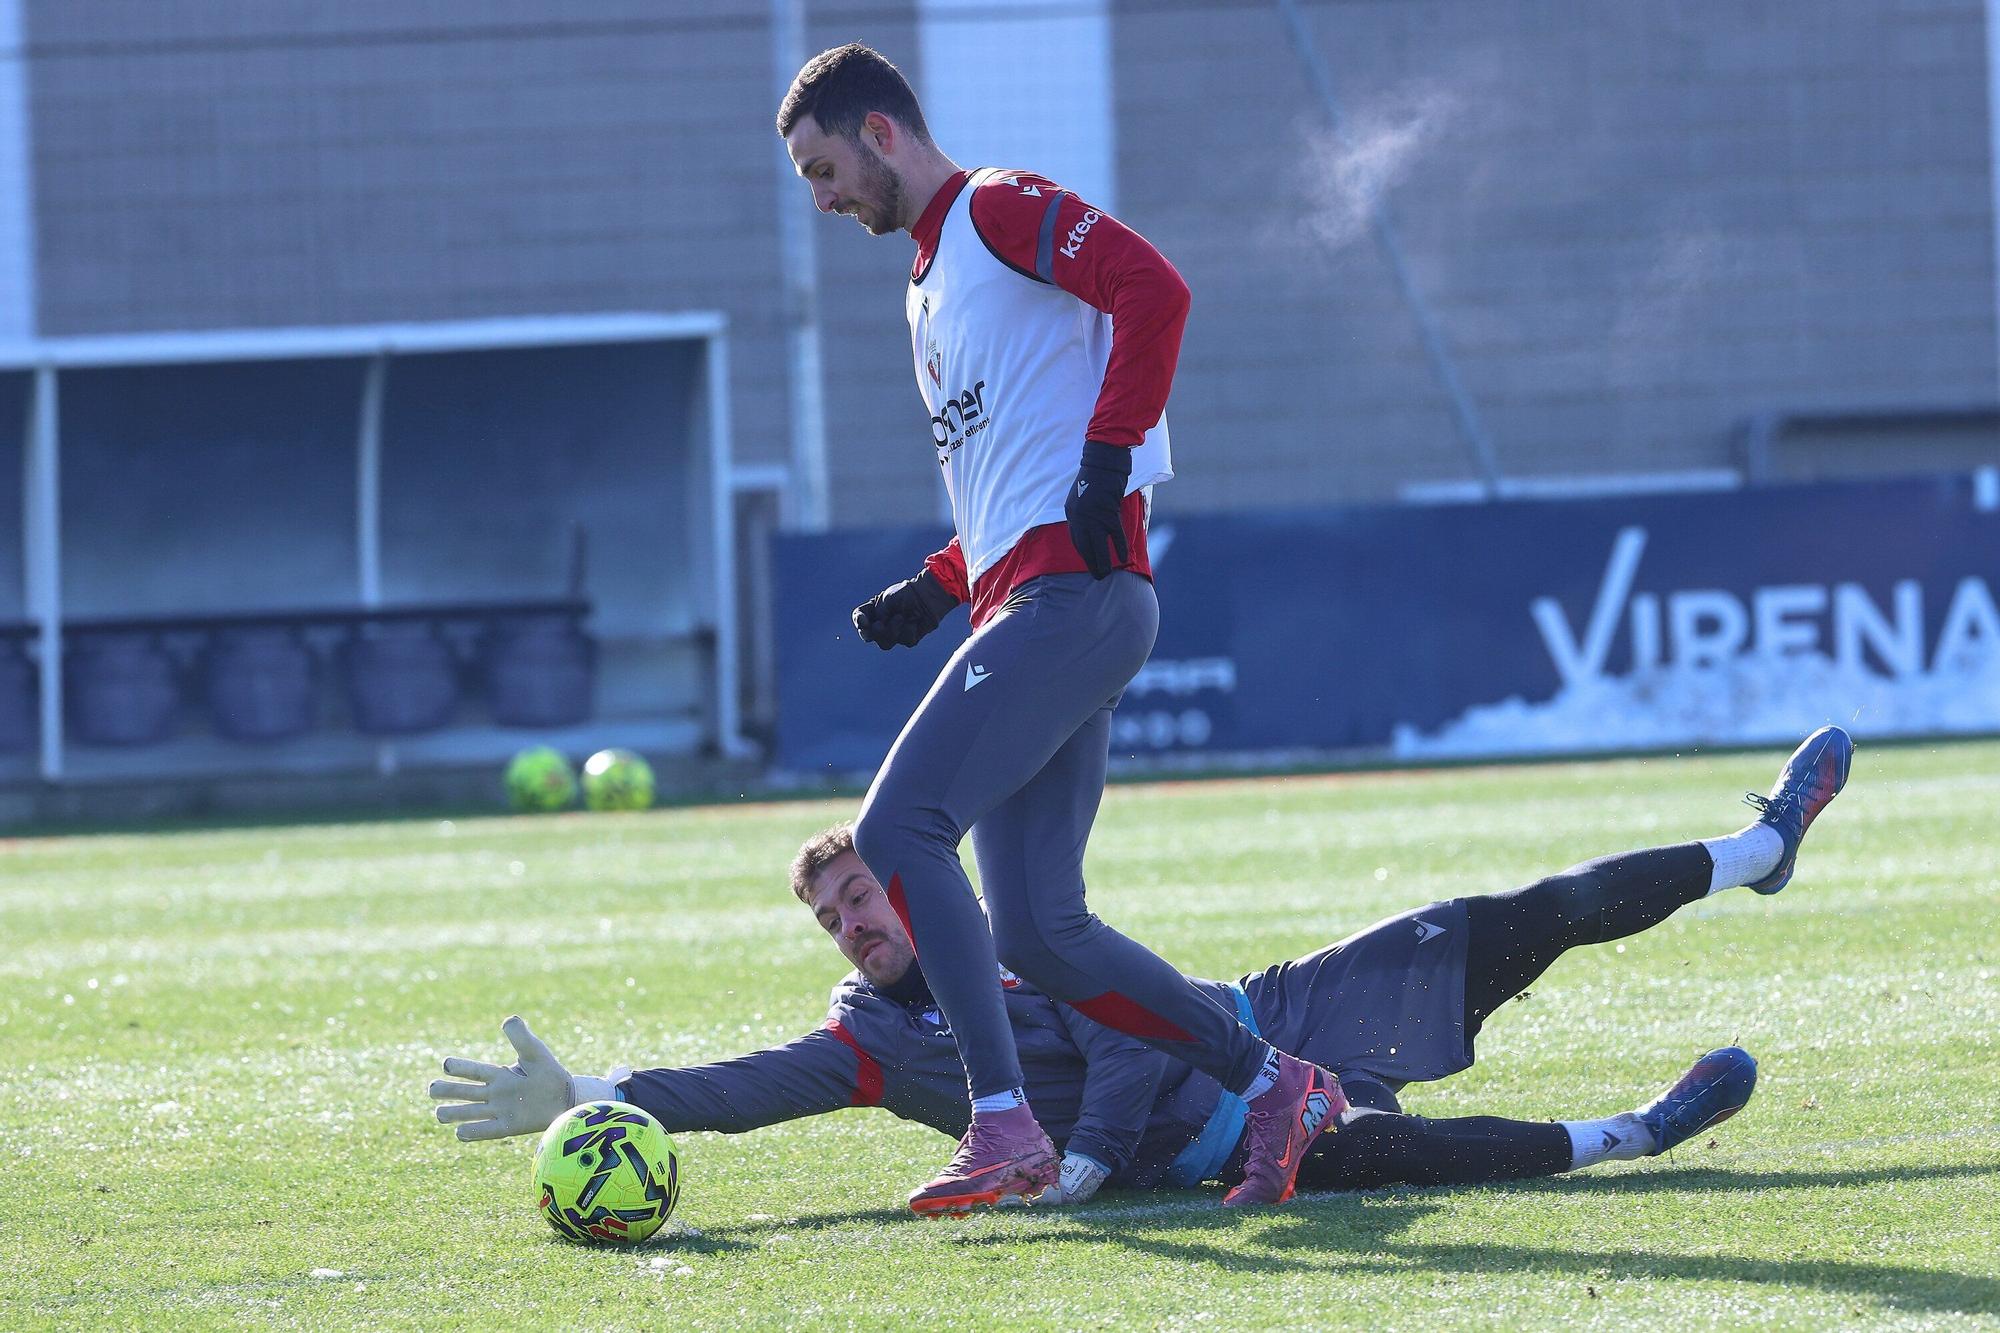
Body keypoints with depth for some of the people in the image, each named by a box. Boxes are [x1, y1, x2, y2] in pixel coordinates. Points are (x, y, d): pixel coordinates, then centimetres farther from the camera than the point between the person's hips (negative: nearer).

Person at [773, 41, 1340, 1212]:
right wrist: (938, 589, 18)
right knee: (1037, 933, 3)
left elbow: (1155, 290, -18)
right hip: (1025, 607, 10)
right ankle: (1275, 1086, 11)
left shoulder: (1002, 211, -2)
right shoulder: (931, 280, 27)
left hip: (1074, 592, -10)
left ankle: (1004, 1126, -22)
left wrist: (1108, 456, -22)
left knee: (901, 826, -19)